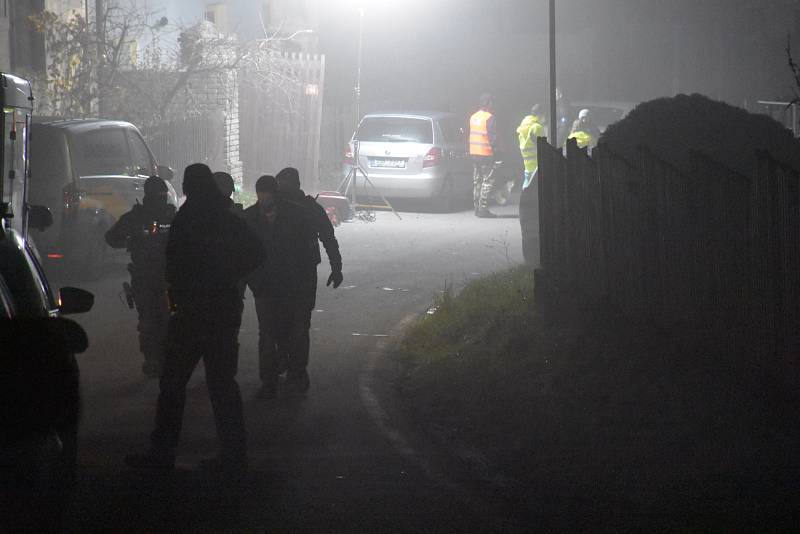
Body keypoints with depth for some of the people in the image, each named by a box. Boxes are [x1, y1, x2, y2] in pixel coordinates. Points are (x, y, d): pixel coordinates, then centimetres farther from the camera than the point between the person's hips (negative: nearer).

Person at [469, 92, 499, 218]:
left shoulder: (473, 117, 11)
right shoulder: (489, 118, -14)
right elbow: (492, 137, -16)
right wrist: (495, 151, -5)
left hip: (474, 152, 8)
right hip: (486, 154, -8)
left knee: (477, 180, 13)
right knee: (488, 181, -5)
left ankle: (477, 208, 15)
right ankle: (483, 208, -10)